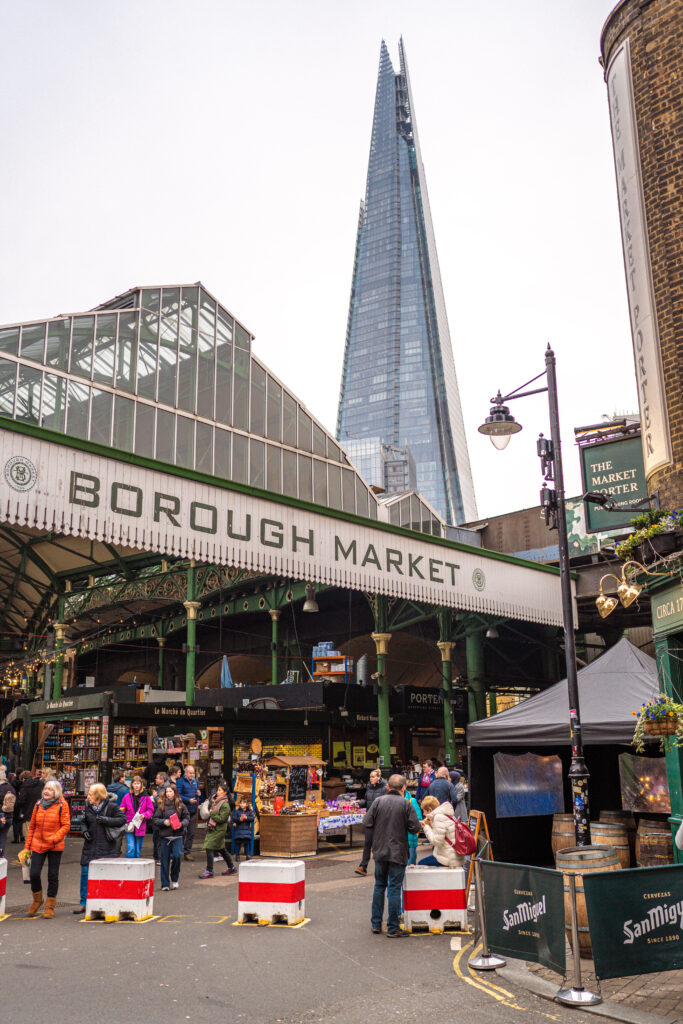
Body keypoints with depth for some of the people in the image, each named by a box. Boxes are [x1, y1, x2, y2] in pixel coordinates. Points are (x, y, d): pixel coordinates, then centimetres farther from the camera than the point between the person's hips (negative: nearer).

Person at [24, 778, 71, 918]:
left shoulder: (62, 805, -4)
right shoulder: (38, 804, 7)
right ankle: (37, 900, 23)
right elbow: (32, 826, 13)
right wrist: (27, 847, 11)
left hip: (55, 846, -3)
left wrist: (55, 838, -20)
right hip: (38, 845, 3)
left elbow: (66, 825, -5)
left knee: (53, 876, 4)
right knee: (34, 874, -5)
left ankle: (50, 907, 18)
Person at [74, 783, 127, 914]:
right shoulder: (88, 807, 7)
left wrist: (106, 820, -18)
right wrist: (84, 830, -2)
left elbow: (123, 819, -9)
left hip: (106, 847, -4)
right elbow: (84, 822, 19)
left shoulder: (111, 806, -8)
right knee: (85, 873, 2)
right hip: (90, 845, 4)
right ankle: (83, 902, 14)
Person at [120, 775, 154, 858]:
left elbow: (151, 810, 3)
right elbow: (122, 811, 6)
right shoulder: (127, 797, 1)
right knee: (131, 848, -12)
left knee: (138, 850, 10)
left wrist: (145, 815, -15)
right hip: (129, 827, -1)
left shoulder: (146, 797, 0)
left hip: (140, 827, 1)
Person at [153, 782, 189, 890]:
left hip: (177, 836, 0)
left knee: (177, 856, -11)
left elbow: (186, 817, 9)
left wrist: (181, 824, -9)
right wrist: (164, 822, -15)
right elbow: (155, 819, 1)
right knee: (165, 860, 4)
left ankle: (175, 879, 13)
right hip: (164, 836, 0)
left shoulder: (180, 805, 3)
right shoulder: (160, 805, 0)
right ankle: (165, 884, 15)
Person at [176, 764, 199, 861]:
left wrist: (199, 794, 2)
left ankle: (187, 852, 16)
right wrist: (188, 800, -21)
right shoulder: (181, 781, -7)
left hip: (193, 810, 6)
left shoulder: (195, 781, 13)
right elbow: (178, 795, -14)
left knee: (191, 833, 9)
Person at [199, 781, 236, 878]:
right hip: (212, 828, 9)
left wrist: (212, 813, -14)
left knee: (209, 848, -10)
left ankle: (209, 871, -3)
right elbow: (210, 809, 18)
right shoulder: (216, 800, 9)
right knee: (221, 848, 16)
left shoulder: (225, 805, -18)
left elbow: (222, 819, -22)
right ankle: (231, 867, 27)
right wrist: (211, 801, 2)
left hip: (218, 829, -9)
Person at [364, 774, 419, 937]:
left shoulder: (378, 801, -3)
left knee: (379, 886, 16)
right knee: (394, 889, 3)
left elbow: (367, 823, -4)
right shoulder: (406, 804, -9)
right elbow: (414, 828, -10)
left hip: (380, 851, 3)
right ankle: (392, 928, 6)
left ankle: (376, 924, 22)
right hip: (398, 853, -3)